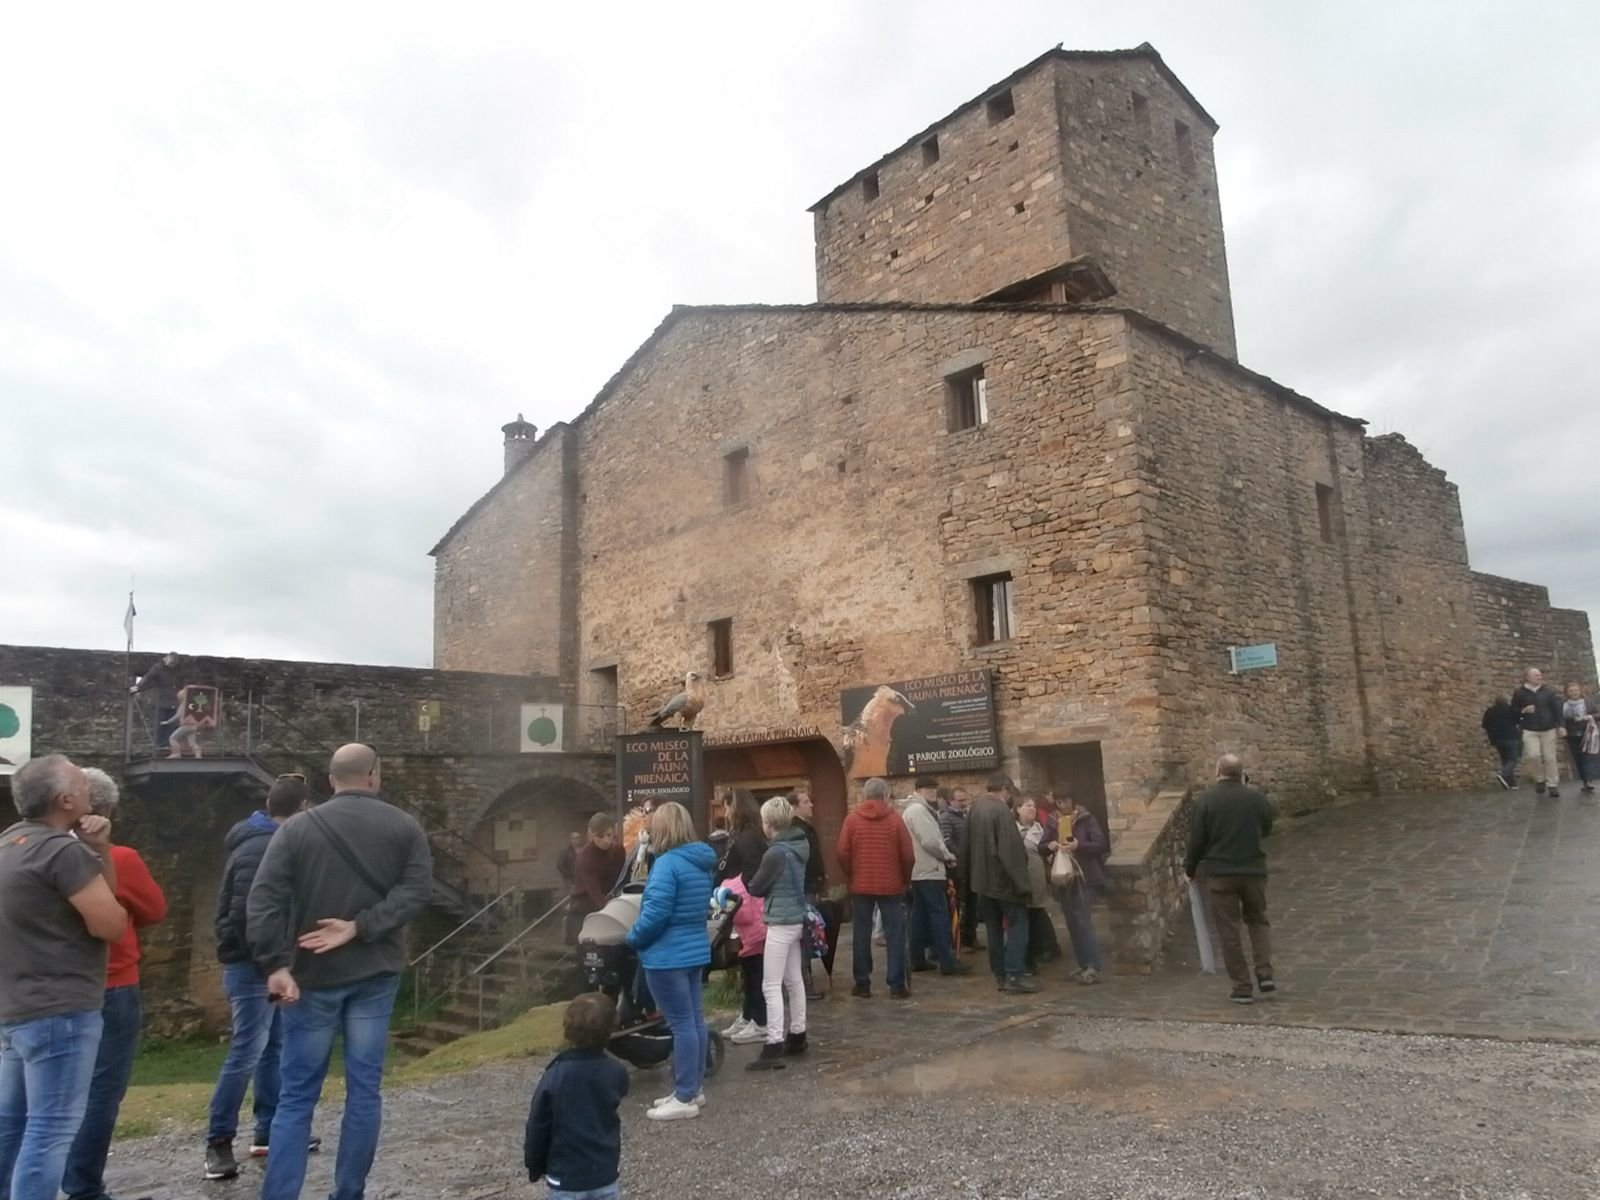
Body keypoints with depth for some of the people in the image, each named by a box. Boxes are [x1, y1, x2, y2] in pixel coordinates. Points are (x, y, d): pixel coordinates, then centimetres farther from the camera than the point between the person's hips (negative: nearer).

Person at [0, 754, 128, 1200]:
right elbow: (112, 924, -16)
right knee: (51, 1129, -5)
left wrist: (100, 850, -1)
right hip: (60, 1010, -10)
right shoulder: (64, 850, -19)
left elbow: (104, 892, 14)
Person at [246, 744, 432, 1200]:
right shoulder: (403, 827, 2)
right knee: (364, 1091, 9)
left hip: (313, 975, 0)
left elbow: (263, 900, -8)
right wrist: (360, 928, -12)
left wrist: (276, 964, -12)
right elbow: (416, 890, -10)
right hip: (375, 974, 0)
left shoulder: (297, 828, 2)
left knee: (297, 1097, 8)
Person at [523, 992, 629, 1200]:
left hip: (566, 1176, -2)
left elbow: (537, 1129, -7)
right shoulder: (616, 1073, -10)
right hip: (606, 1173, 3)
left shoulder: (554, 1077, -17)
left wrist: (535, 1167, 9)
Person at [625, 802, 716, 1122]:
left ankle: (685, 1098, 5)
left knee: (681, 1024, -3)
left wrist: (633, 938, -5)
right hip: (695, 950, 9)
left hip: (668, 955, -9)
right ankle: (693, 1087, 24)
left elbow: (655, 912, -23)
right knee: (695, 1020, 14)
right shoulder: (702, 862, 9)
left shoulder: (667, 863, -19)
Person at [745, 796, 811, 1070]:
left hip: (780, 922, -9)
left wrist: (752, 880, 8)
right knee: (794, 980, 17)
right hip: (795, 918, 9)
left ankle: (774, 1048, -5)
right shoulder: (800, 844, 5)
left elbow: (756, 888, -11)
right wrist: (774, 887, 7)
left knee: (771, 986, -5)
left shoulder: (776, 852, -21)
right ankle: (797, 1037, 27)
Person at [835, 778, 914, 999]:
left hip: (860, 886, 1)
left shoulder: (852, 819, -2)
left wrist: (851, 876, 10)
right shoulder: (895, 819, -5)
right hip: (891, 886, -1)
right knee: (895, 934, 4)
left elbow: (842, 853, -5)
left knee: (861, 935, 8)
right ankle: (897, 985, 3)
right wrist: (905, 880, 8)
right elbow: (907, 854, -6)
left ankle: (862, 983, 11)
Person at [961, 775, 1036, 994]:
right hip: (1003, 879, -7)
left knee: (994, 928, 12)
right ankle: (1013, 975, -6)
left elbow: (968, 848, 14)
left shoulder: (974, 811, 8)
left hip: (983, 880, 7)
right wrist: (1021, 880, -17)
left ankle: (1000, 975, 15)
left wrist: (971, 876, 21)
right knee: (1017, 925, -1)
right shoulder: (1001, 809, -15)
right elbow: (1012, 849, -20)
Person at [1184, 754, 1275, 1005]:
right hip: (1254, 870, 3)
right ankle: (1265, 973, 8)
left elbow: (1197, 839, -6)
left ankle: (1242, 988, 7)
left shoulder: (1205, 800, -9)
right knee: (1258, 920, 22)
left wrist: (1190, 867, 8)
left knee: (1229, 930, 5)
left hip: (1220, 873, -2)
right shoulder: (1256, 797, -2)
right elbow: (1267, 829, 13)